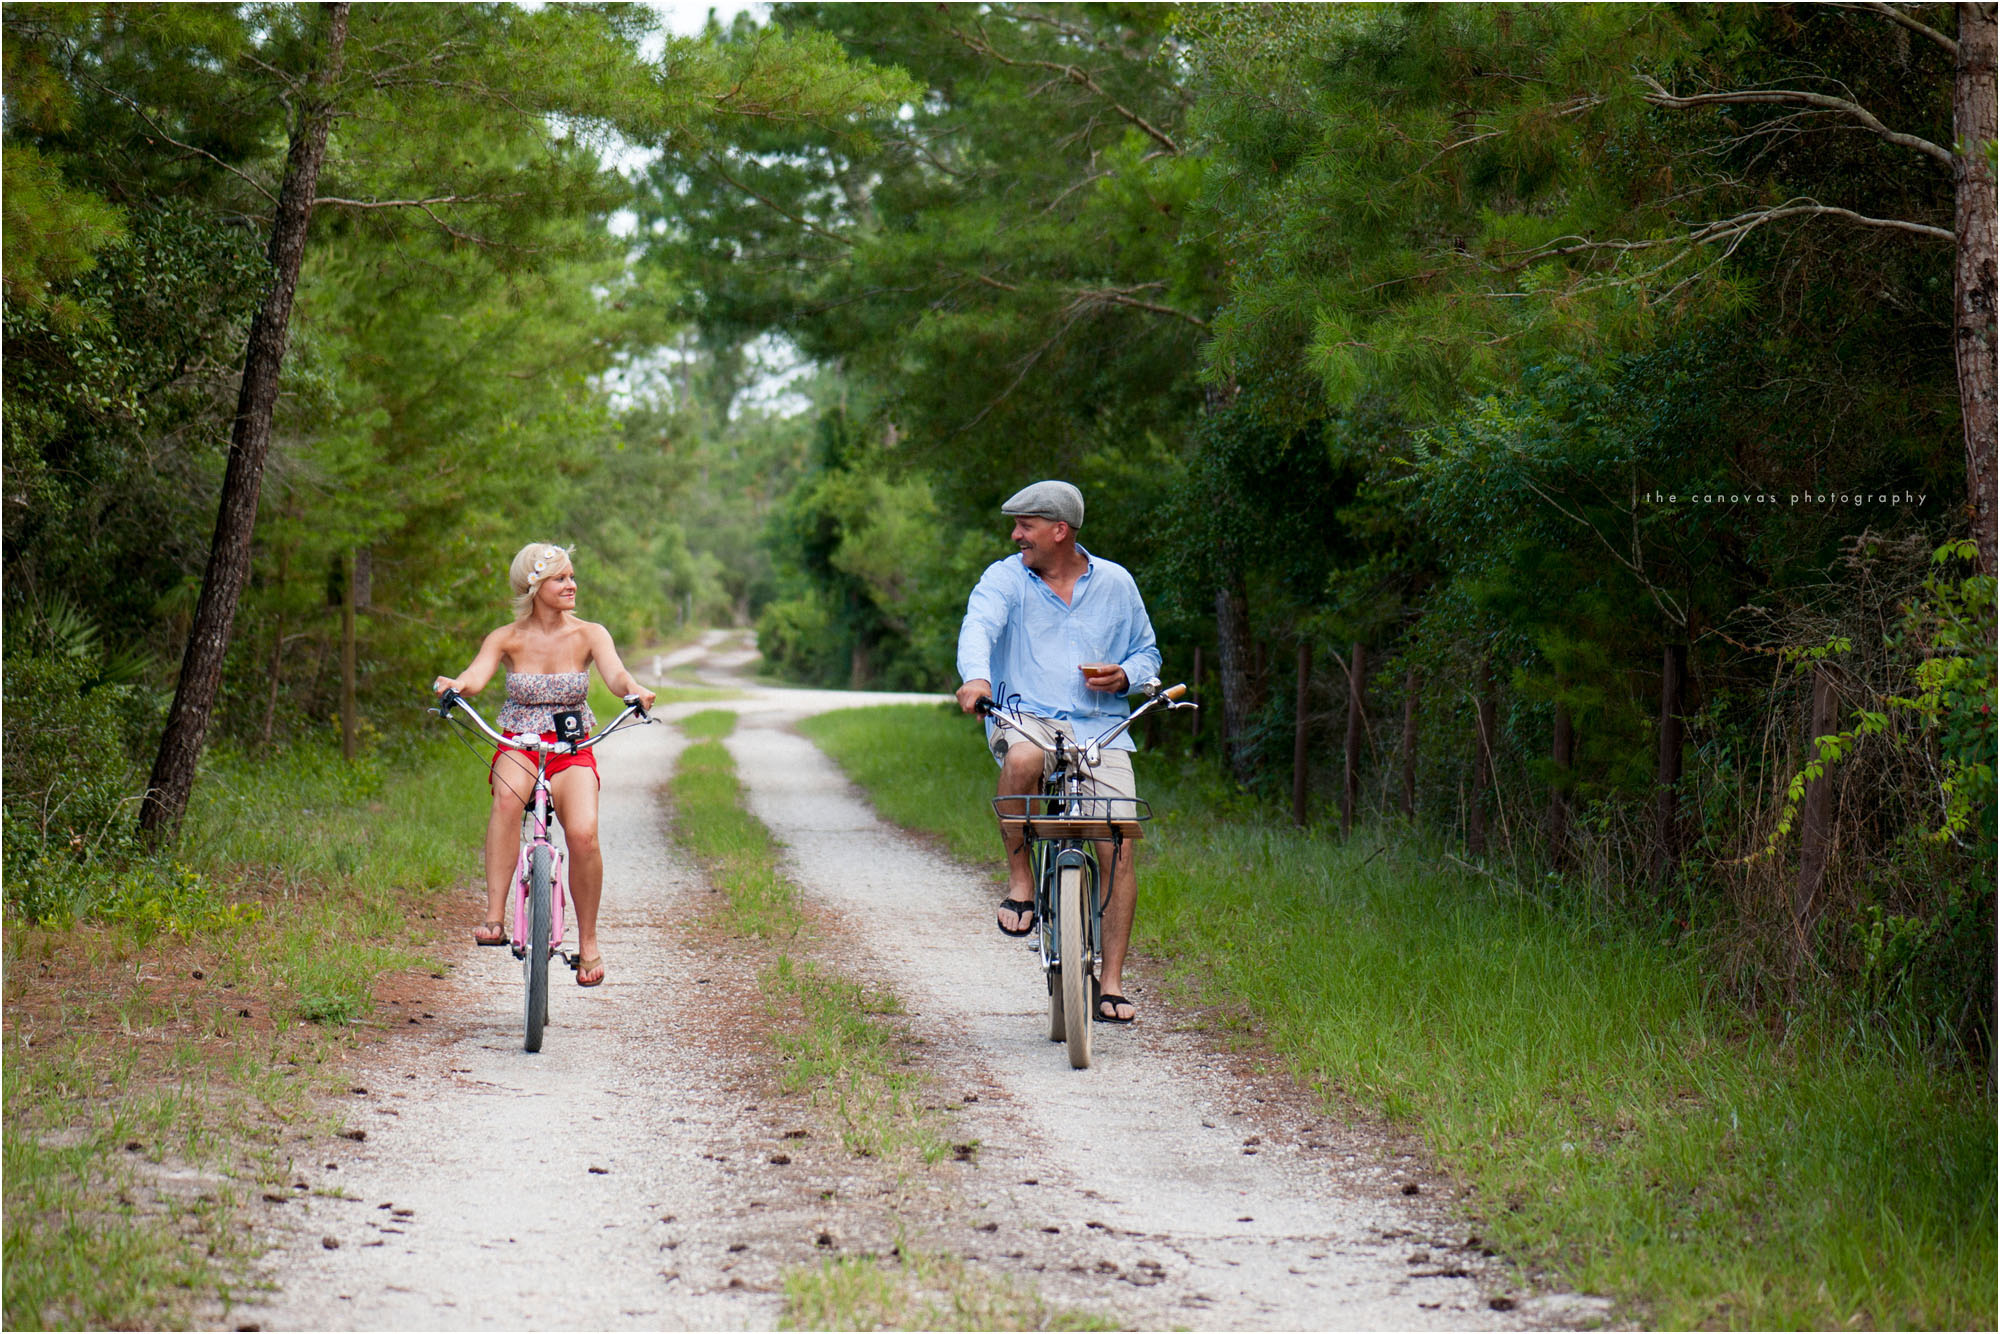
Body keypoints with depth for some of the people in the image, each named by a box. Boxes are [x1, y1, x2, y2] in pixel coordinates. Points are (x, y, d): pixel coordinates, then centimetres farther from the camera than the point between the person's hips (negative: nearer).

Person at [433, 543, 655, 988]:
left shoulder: (588, 635, 1)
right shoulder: (507, 639, 0)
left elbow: (615, 674, -16)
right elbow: (476, 675, -16)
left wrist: (634, 690, -40)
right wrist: (455, 684, -41)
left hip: (572, 752, 0)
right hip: (517, 748, 0)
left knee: (583, 834, -26)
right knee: (507, 797, -37)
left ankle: (588, 942, -4)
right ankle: (495, 917, -36)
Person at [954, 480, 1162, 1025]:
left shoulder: (1115, 583, 12)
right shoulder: (1004, 578, 5)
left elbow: (1147, 652, 21)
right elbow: (978, 627, -15)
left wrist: (1124, 675, -3)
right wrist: (976, 676, -37)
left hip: (1101, 729, 2)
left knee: (1120, 848, -13)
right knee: (1023, 759, -40)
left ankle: (1110, 984, -4)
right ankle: (1019, 878, -16)